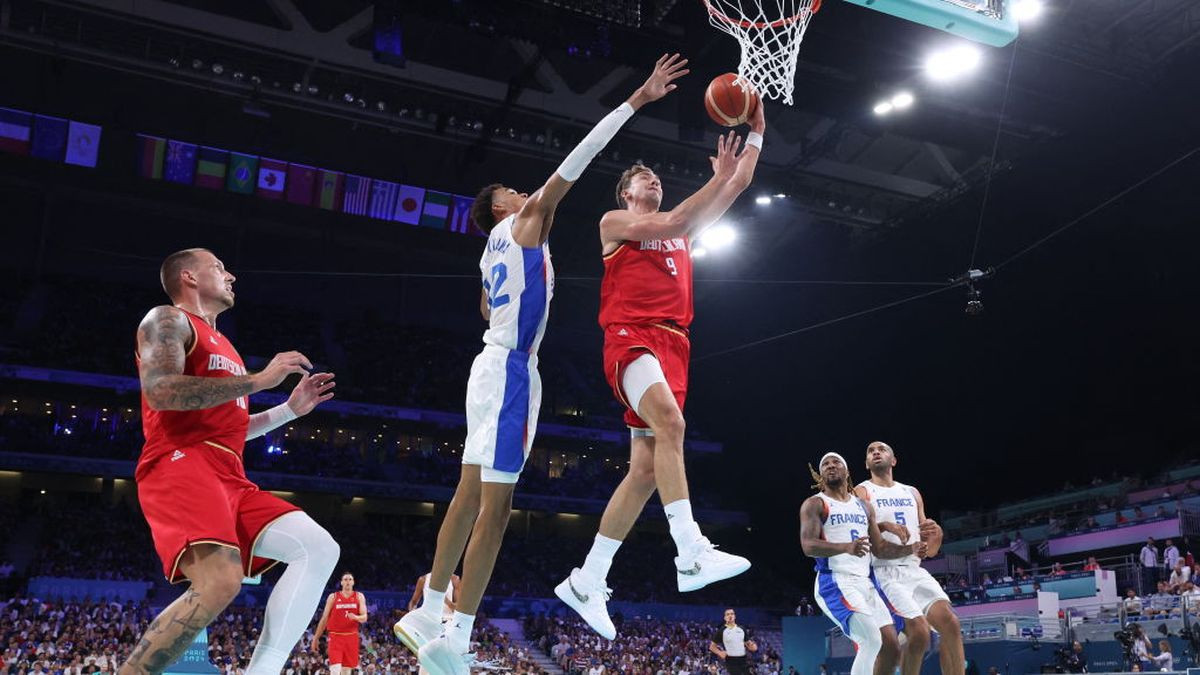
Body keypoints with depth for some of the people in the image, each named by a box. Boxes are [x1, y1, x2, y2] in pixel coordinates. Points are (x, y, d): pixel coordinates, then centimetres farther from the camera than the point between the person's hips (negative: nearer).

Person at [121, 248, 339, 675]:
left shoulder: (220, 346, 31)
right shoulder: (168, 319, 5)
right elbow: (160, 392, -15)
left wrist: (291, 408, 26)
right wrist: (259, 379, -13)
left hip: (228, 478, 9)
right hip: (181, 465, -9)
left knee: (319, 549, -6)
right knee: (219, 582, -29)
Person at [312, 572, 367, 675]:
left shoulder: (359, 597, 4)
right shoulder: (333, 597, 3)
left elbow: (364, 618, -4)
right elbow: (324, 619, 7)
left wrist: (356, 617, -27)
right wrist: (315, 638, 6)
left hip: (351, 637, 2)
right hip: (335, 636, -2)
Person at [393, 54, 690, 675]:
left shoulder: (495, 251, 22)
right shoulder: (525, 221, -1)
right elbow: (575, 161, -9)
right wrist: (637, 100, -10)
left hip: (497, 366, 10)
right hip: (510, 370, -10)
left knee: (470, 495, 13)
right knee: (495, 505, -11)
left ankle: (429, 615, 20)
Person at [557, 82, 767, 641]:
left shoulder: (680, 226, 28)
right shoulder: (614, 222, 11)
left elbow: (741, 185, 25)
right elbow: (672, 224, -8)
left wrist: (755, 133, 18)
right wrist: (718, 175, -6)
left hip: (672, 344, 7)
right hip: (631, 337, -6)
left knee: (646, 468, 1)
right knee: (669, 424, -34)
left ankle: (586, 581, 9)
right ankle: (692, 555, -41)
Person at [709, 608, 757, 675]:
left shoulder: (742, 629, 10)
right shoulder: (721, 631, -2)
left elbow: (747, 642, 21)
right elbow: (712, 646, 3)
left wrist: (752, 647, -2)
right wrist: (719, 653, -15)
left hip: (743, 660, 5)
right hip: (731, 661, -5)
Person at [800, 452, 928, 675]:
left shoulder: (864, 506, 19)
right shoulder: (814, 504, -2)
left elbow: (879, 548, 19)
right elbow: (808, 545, -17)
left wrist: (910, 549, 1)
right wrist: (847, 547, -34)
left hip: (866, 582, 7)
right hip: (836, 582, -7)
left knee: (892, 646, 3)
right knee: (872, 640, -25)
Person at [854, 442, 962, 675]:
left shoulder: (912, 493, 19)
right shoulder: (861, 492, 3)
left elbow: (930, 551, 19)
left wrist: (936, 534, -3)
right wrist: (885, 526, -29)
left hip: (916, 571, 5)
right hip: (885, 573, -5)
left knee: (950, 624, -17)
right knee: (919, 632, -22)